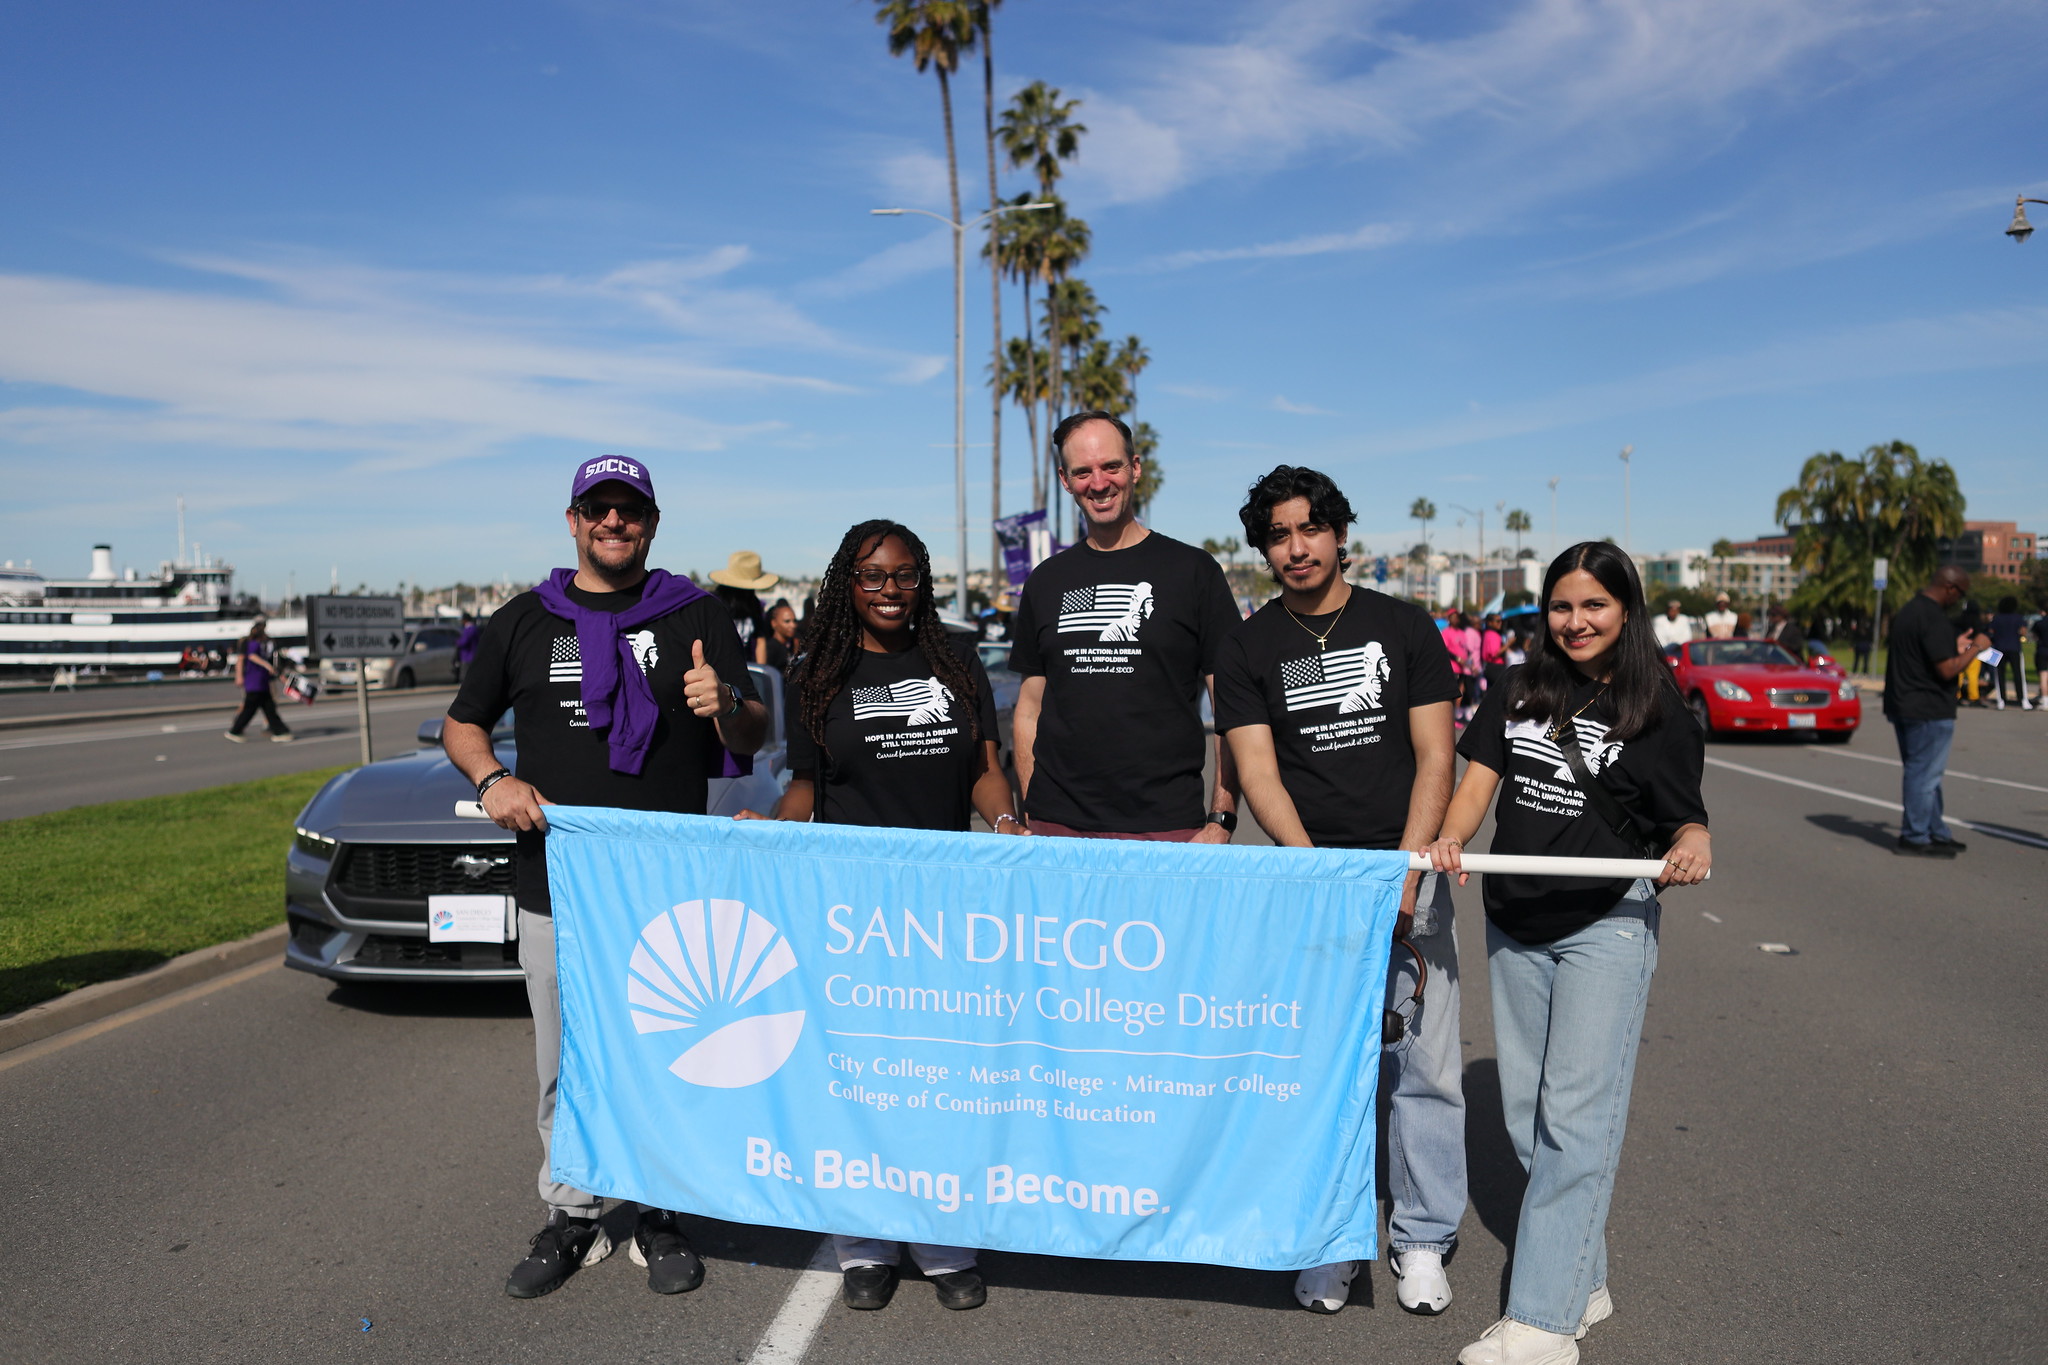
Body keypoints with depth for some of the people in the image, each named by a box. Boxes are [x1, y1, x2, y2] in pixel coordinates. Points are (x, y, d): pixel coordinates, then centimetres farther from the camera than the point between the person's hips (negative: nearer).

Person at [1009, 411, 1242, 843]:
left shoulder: (1193, 570, 1)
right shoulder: (1046, 581, 12)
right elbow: (1029, 712, 15)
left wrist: (1221, 821, -8)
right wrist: (1027, 817, 6)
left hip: (1168, 828, -2)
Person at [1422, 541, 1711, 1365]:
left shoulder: (1657, 710, -3)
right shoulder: (1518, 692, 7)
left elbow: (1683, 814, 0)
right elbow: (1478, 777, 2)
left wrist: (1694, 840, -23)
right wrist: (1450, 838, -17)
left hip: (1608, 923, -5)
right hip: (1514, 924, 5)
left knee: (1576, 1117, -8)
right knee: (1526, 1112, 11)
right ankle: (1583, 1282, 27)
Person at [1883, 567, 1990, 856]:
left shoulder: (1908, 611, 12)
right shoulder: (1934, 618, -19)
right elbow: (1947, 670, -21)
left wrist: (1956, 647, 20)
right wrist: (1975, 647, -8)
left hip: (1903, 707, 10)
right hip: (1929, 711, -10)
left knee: (1923, 773, 17)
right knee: (1924, 775, -2)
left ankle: (1936, 833, 27)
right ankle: (1914, 838, 5)